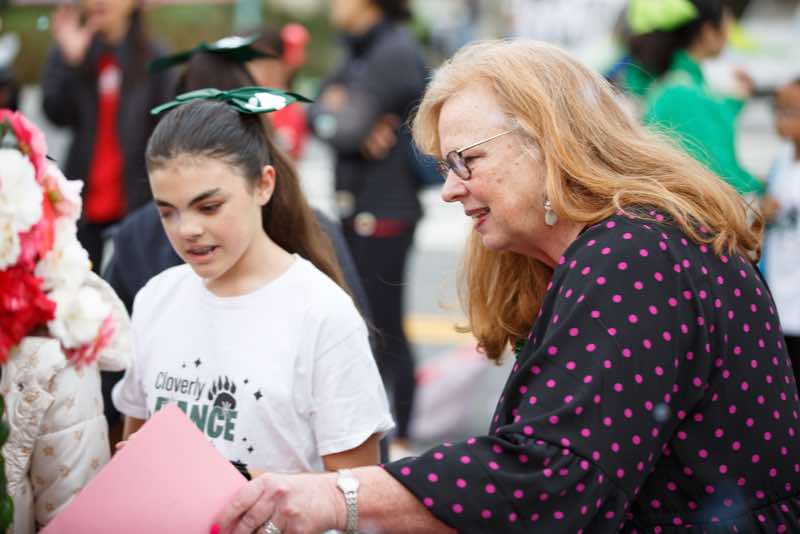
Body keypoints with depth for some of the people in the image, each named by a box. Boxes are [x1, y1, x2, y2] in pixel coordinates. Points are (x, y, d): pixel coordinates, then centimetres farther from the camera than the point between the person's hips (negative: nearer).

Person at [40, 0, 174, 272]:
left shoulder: (153, 58, 3)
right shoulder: (63, 55, 7)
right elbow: (56, 115, -7)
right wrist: (71, 61, -19)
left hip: (136, 199, -1)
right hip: (85, 200, 1)